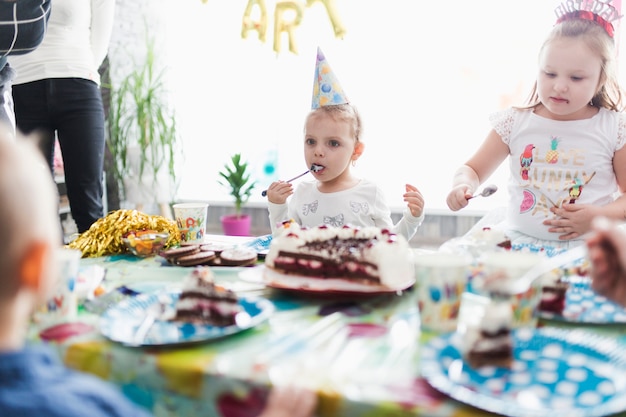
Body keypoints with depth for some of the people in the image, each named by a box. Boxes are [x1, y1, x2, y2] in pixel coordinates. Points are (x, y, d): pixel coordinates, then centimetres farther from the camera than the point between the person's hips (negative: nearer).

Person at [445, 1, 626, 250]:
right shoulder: (514, 122, 3)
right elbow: (473, 169, 10)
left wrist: (600, 216, -13)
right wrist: (463, 185, -12)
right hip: (518, 238, 2)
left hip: (584, 246, -1)